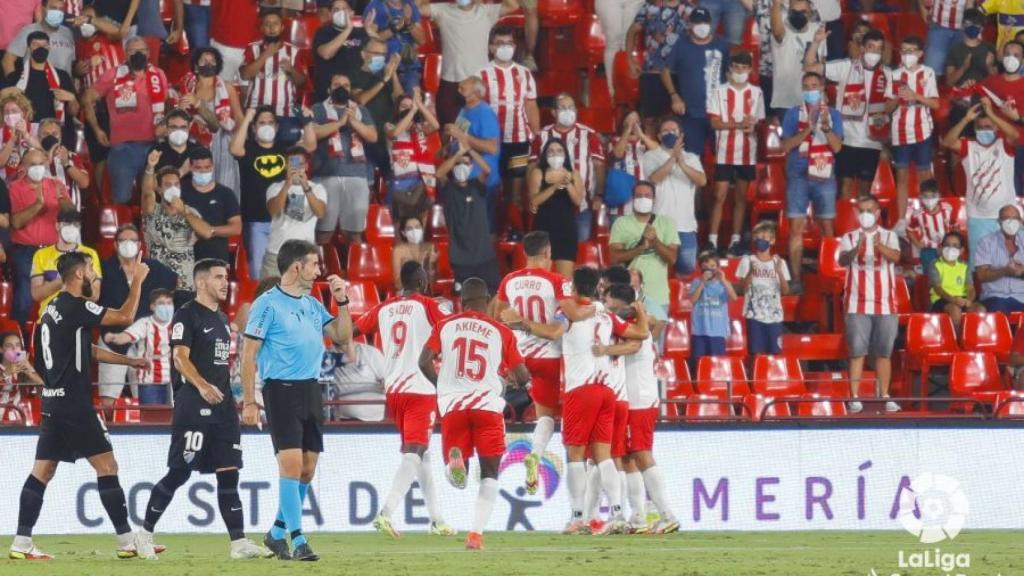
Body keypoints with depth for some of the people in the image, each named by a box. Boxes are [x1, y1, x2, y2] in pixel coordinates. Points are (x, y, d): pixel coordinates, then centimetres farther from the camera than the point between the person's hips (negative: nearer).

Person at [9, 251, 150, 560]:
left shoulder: (55, 309, 16)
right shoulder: (76, 307, -14)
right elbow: (125, 317, -13)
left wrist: (129, 361, 26)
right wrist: (137, 280, -2)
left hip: (54, 402, 9)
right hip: (75, 403, -9)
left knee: (42, 471, 6)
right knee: (106, 466, -4)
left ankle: (21, 543, 2)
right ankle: (127, 541, -3)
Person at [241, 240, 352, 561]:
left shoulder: (312, 305, 14)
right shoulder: (268, 305, -6)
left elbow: (342, 336, 18)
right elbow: (249, 354, -7)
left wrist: (342, 302, 5)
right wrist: (249, 401, -11)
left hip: (310, 390, 7)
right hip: (281, 390, -7)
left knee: (307, 469, 7)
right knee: (291, 464, -13)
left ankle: (277, 534, 21)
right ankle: (298, 541, -12)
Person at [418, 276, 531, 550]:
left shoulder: (445, 326, 8)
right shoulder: (501, 332, 5)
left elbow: (424, 362, -1)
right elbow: (522, 377, 3)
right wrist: (519, 382, 28)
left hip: (452, 405, 1)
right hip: (487, 404, -1)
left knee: (459, 477, 13)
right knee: (489, 473, 11)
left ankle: (455, 459, -24)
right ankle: (476, 532, -3)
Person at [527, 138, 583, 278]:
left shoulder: (573, 174, 8)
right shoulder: (538, 173, 3)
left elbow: (578, 201, -3)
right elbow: (534, 200, -10)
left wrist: (568, 185, -20)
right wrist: (554, 187, -22)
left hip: (566, 230, 1)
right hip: (544, 229, -1)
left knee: (565, 278, -5)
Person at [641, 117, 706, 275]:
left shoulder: (691, 158, 13)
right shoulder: (651, 156, 7)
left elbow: (702, 180, -5)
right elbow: (654, 178, -13)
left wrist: (682, 164, -20)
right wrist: (673, 158, -19)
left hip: (686, 225, 2)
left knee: (687, 268, 0)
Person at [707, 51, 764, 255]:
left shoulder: (756, 93, 5)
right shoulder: (721, 92, -1)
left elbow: (759, 122, 7)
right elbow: (715, 123, -6)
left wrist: (753, 127, -16)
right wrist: (739, 125, -17)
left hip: (747, 153, 2)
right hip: (725, 152, -2)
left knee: (741, 196, 8)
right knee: (720, 196, -4)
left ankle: (736, 239, 13)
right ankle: (712, 240, -3)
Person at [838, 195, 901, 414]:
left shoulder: (889, 236, 7)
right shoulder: (850, 238, 5)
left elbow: (895, 256, -14)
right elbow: (843, 260, -13)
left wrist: (880, 246, -35)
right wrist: (856, 249, -34)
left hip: (885, 304, 1)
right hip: (858, 304, -1)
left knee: (884, 353, 4)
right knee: (857, 352, -6)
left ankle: (885, 397, 10)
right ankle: (855, 398, -7)